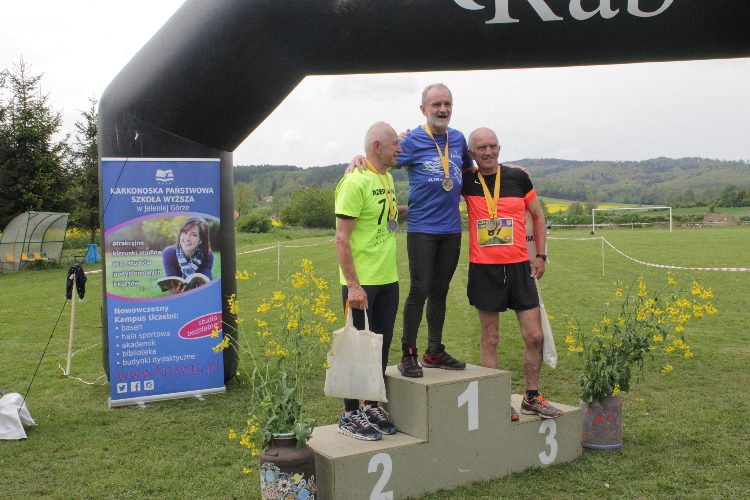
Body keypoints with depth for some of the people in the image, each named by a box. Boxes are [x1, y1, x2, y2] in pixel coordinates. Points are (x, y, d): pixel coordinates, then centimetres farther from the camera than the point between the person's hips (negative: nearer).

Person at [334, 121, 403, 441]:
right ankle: (350, 415, 14)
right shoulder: (355, 181, -15)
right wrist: (353, 285, -20)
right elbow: (341, 238, -17)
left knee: (382, 344, 14)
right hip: (361, 282, -8)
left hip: (388, 280, 8)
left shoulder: (387, 178, 12)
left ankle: (373, 407, 28)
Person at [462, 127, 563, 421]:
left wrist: (540, 255, 9)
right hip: (484, 268, -2)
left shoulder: (517, 177, 4)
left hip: (519, 266, 2)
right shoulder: (467, 181, 1)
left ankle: (532, 397, 20)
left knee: (534, 336, 3)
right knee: (490, 338, 4)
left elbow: (537, 215, 14)